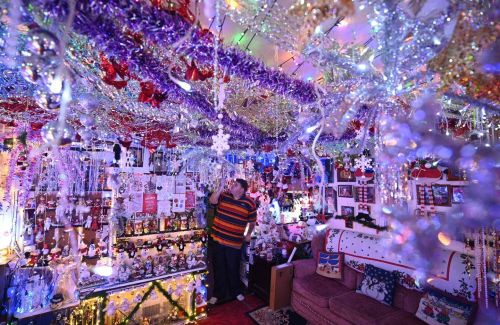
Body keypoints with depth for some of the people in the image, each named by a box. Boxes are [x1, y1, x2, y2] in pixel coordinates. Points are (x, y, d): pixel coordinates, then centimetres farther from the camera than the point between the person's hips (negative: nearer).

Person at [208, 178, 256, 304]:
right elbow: (212, 201, -19)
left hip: (234, 242, -2)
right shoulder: (224, 195, -1)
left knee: (233, 268, 14)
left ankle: (236, 291, 38)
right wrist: (221, 188, -23)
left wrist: (248, 234, 2)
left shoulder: (250, 203, -7)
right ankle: (218, 293, 34)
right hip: (218, 239, 2)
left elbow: (252, 221, 4)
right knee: (219, 268, 15)